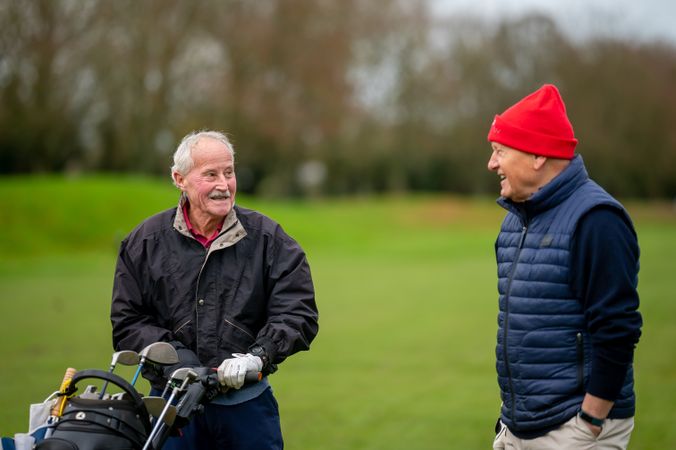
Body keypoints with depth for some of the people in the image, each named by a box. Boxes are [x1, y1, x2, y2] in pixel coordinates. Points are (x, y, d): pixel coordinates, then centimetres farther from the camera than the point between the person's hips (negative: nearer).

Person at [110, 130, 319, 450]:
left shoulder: (267, 239, 0)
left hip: (247, 401, 0)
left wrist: (257, 356, -19)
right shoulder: (145, 242, 2)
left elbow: (297, 313, -4)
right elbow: (126, 322, 4)